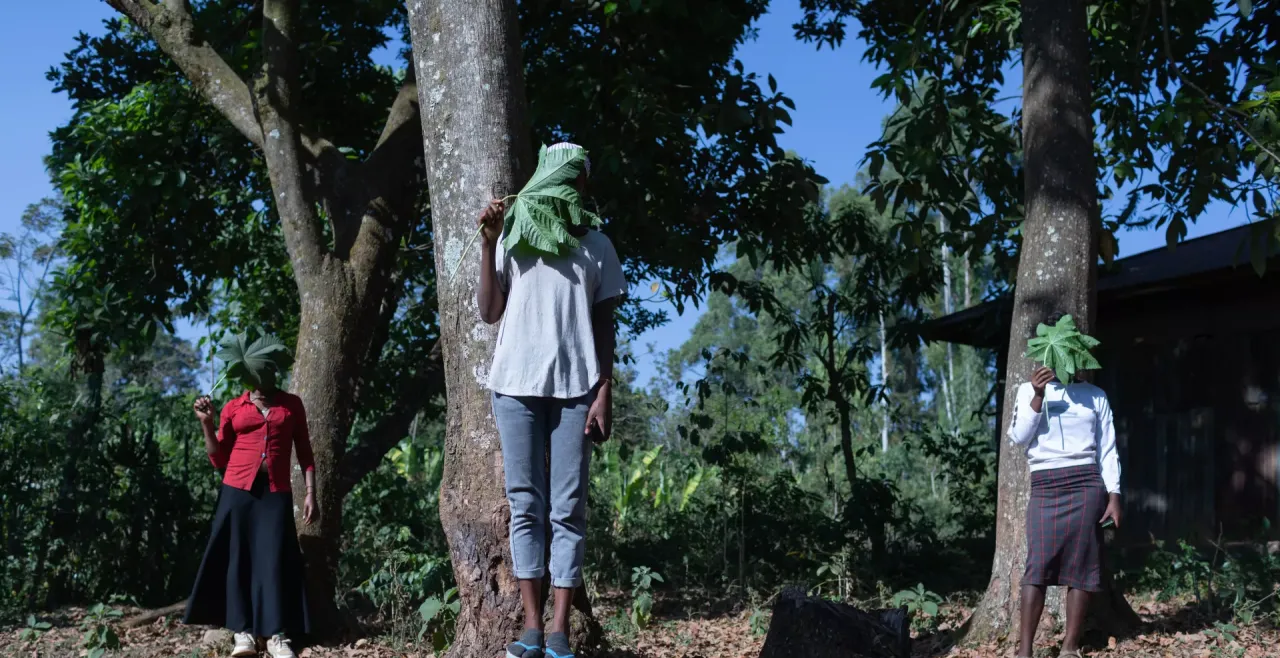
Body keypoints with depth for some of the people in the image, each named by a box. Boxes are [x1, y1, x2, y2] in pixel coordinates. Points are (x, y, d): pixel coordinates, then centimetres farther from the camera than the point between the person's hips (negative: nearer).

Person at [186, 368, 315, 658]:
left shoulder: (292, 405, 11)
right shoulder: (233, 408, 9)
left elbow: (305, 452, 11)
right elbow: (219, 459, 10)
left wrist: (311, 493, 2)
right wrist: (207, 424, -1)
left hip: (276, 493, 0)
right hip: (238, 491, 1)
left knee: (275, 559, -5)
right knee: (239, 558, 0)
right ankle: (243, 632, 3)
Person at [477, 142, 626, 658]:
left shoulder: (597, 247, 12)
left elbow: (604, 326, 8)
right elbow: (489, 313, 7)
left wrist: (604, 392, -2)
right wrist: (489, 244, 0)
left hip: (575, 387, 0)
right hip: (516, 384, 1)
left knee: (568, 509, -4)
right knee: (525, 505, 1)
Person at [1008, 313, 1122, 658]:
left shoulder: (1095, 395, 12)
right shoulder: (1030, 390, 10)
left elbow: (1108, 449, 9)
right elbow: (1018, 437, -1)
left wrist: (1114, 495, 1)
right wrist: (1038, 397, -10)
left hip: (1087, 484, 1)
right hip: (1045, 485, -1)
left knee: (1081, 566, -1)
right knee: (1038, 564, -9)